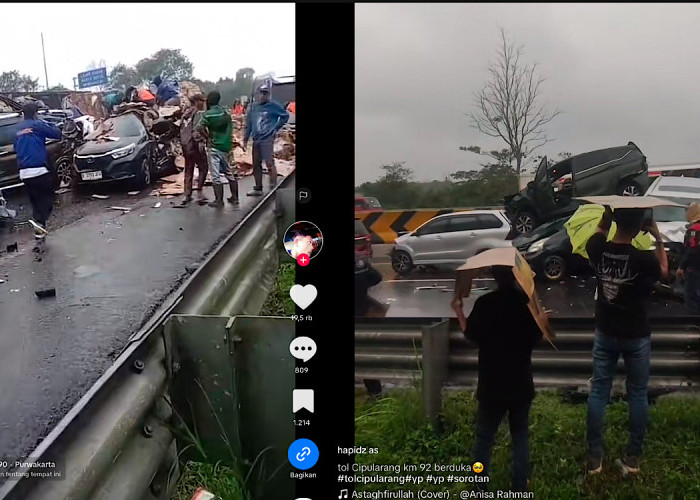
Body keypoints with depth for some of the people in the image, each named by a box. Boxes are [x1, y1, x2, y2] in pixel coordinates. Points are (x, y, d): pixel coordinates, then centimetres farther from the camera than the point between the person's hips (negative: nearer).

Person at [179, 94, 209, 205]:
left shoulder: (186, 113, 16)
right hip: (194, 144, -8)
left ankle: (187, 195, 12)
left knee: (188, 170, 11)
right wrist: (200, 141, -22)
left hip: (185, 145, 8)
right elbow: (197, 129, -21)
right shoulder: (199, 113, -9)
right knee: (203, 168, 1)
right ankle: (200, 192, -5)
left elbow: (181, 128, 18)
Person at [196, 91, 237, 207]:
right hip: (226, 146, 8)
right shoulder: (225, 112, 9)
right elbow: (230, 128, 11)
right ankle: (234, 197, 21)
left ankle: (219, 200, 0)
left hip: (215, 147, -8)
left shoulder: (209, 114, -12)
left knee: (216, 175, -2)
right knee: (228, 172, 17)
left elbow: (198, 128, -12)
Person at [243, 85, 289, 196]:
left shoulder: (273, 106, -3)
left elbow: (285, 116, 4)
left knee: (269, 163, -12)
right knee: (256, 165, 11)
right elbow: (248, 124, 16)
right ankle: (258, 189, 20)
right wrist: (245, 140, 14)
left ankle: (273, 188, -10)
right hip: (256, 140, 6)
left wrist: (276, 128, -1)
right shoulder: (253, 107, 12)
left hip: (267, 139, -6)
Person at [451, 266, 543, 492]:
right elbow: (536, 337, 2)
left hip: (491, 383, -2)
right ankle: (520, 488, 20)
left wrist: (459, 311, 7)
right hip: (521, 383, 2)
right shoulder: (528, 301, -7)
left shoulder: (484, 303, -13)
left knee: (484, 437, 11)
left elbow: (472, 337, -4)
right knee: (520, 436, 15)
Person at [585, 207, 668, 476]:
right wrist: (658, 238, 4)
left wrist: (605, 219, 9)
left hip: (605, 333, 3)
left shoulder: (597, 249, -12)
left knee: (598, 391, 9)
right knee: (637, 394, 11)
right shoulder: (643, 257, -21)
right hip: (636, 336, -2)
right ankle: (633, 458, 17)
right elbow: (663, 271, 2)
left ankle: (594, 457, 12)